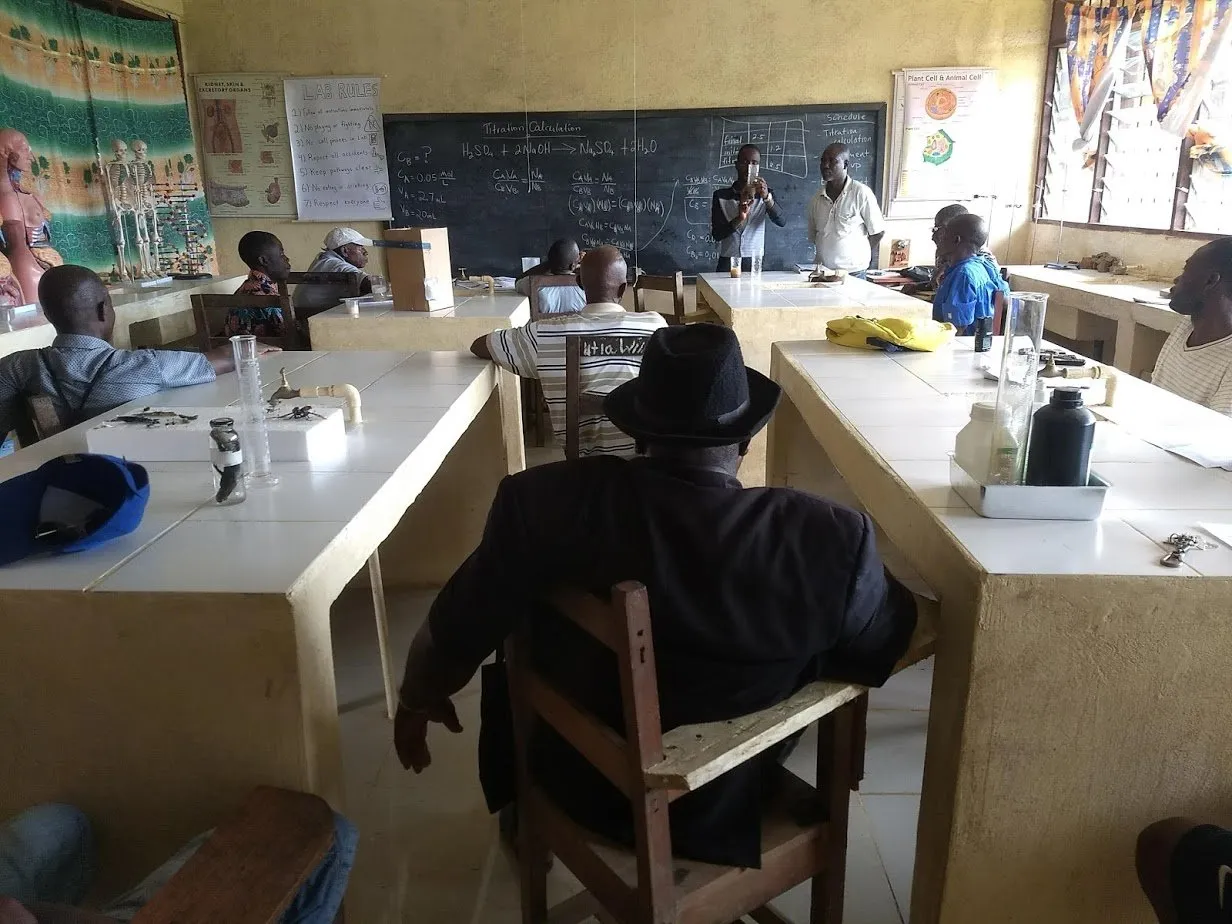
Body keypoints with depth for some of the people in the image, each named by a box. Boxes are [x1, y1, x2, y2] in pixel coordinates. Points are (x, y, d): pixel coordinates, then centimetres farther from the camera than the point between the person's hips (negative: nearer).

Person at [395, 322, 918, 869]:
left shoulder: (544, 502, -27)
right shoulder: (833, 538, -27)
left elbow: (446, 645, -14)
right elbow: (883, 654, -8)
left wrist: (417, 701, 8)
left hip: (584, 794, 0)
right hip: (733, 806, 1)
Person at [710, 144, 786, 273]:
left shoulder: (765, 194, 7)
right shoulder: (720, 196, 3)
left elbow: (782, 221, -10)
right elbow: (716, 234, -5)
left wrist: (767, 197, -26)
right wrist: (739, 219, -21)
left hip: (755, 264, 1)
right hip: (727, 264, 0)